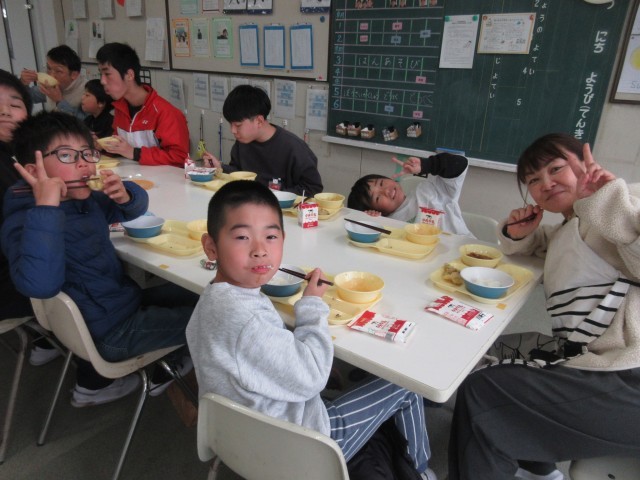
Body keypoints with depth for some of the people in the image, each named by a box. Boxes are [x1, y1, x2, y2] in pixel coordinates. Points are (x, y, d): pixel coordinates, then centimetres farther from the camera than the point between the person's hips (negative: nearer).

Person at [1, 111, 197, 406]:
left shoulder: (86, 201, 2)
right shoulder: (24, 221, -23)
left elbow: (134, 209, 16)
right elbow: (39, 285, -40)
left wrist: (125, 195, -8)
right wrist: (46, 208, -41)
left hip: (126, 301, 9)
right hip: (111, 334, -9)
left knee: (191, 295, 26)